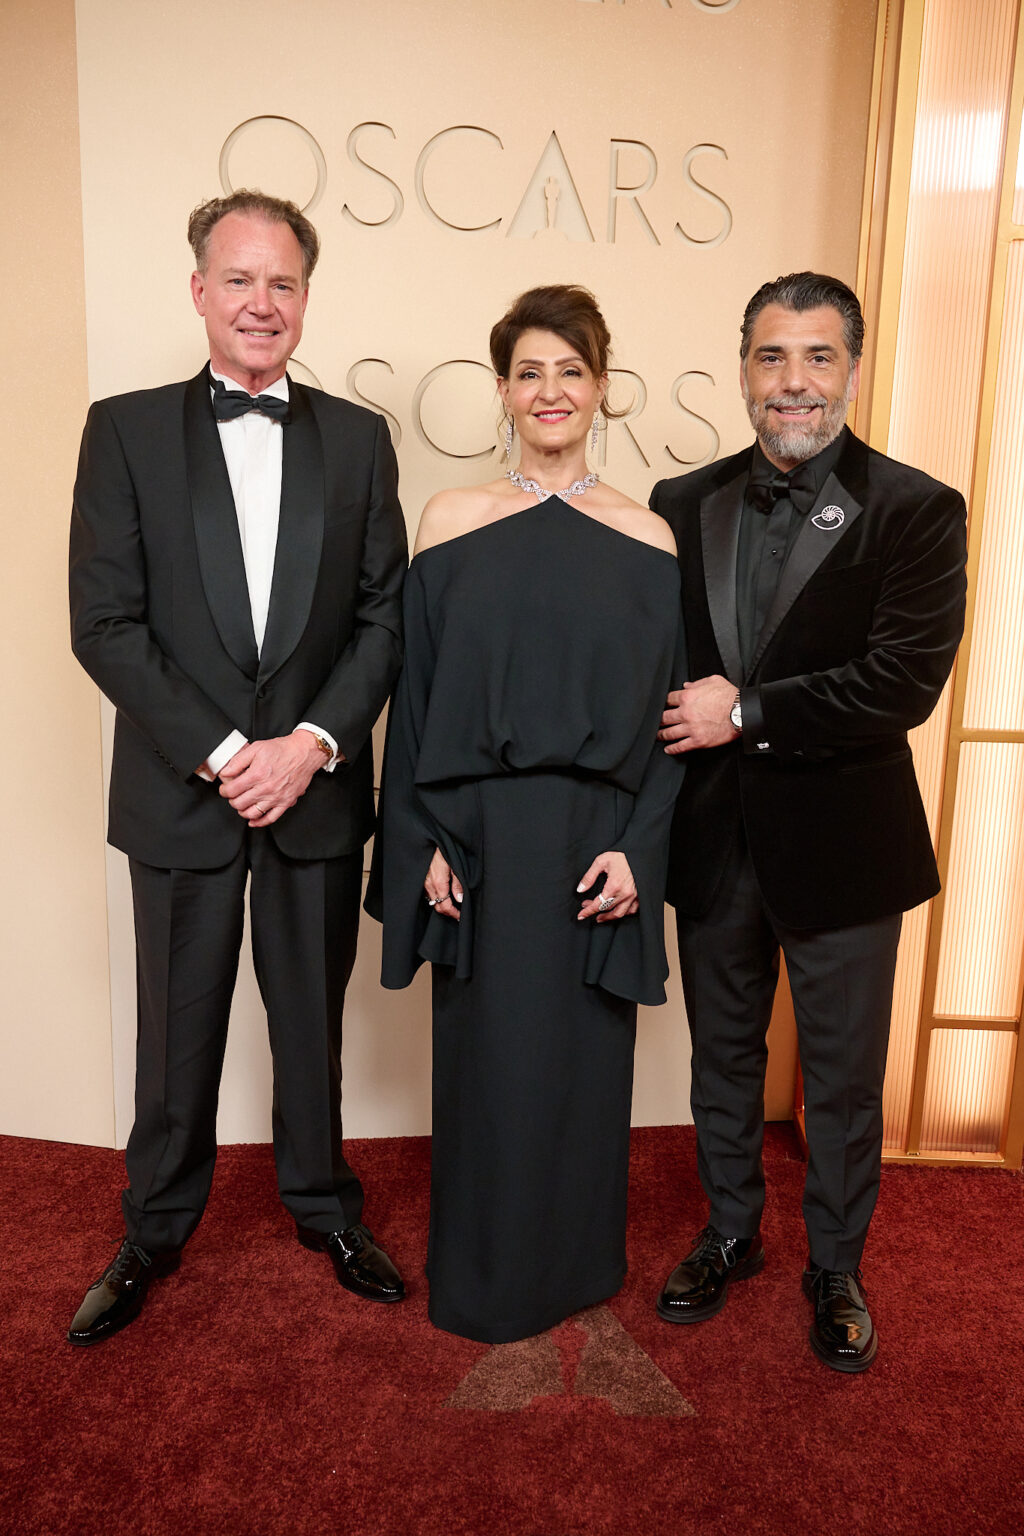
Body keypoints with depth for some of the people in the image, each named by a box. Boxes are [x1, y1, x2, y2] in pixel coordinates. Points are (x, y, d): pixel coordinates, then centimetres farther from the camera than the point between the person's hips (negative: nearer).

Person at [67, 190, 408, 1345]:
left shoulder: (356, 438, 4)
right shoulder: (126, 429, -1)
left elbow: (385, 615, 1)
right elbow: (104, 623, -7)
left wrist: (314, 742, -12)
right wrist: (221, 753, -14)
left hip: (317, 789, 2)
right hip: (180, 792, -1)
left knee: (311, 1017, 16)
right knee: (179, 1028, 13)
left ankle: (322, 1205, 37)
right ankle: (156, 1228, 36)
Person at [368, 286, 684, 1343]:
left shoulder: (648, 540, 2)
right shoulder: (451, 522, 2)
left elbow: (668, 711, 2)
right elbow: (416, 694, 2)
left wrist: (637, 848, -7)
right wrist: (426, 840, -5)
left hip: (595, 838, 0)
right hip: (480, 835, 0)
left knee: (581, 1051, 12)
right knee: (485, 1050, 11)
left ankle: (575, 1261, 36)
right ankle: (481, 1276, 34)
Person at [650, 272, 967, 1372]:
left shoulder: (915, 512, -8)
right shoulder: (684, 506, 4)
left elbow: (905, 682, -18)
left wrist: (748, 714, -19)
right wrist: (684, 726, -11)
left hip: (841, 840, -3)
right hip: (713, 837, 3)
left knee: (843, 1077, 13)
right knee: (723, 1055, 19)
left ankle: (835, 1268, 37)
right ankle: (730, 1235, 42)